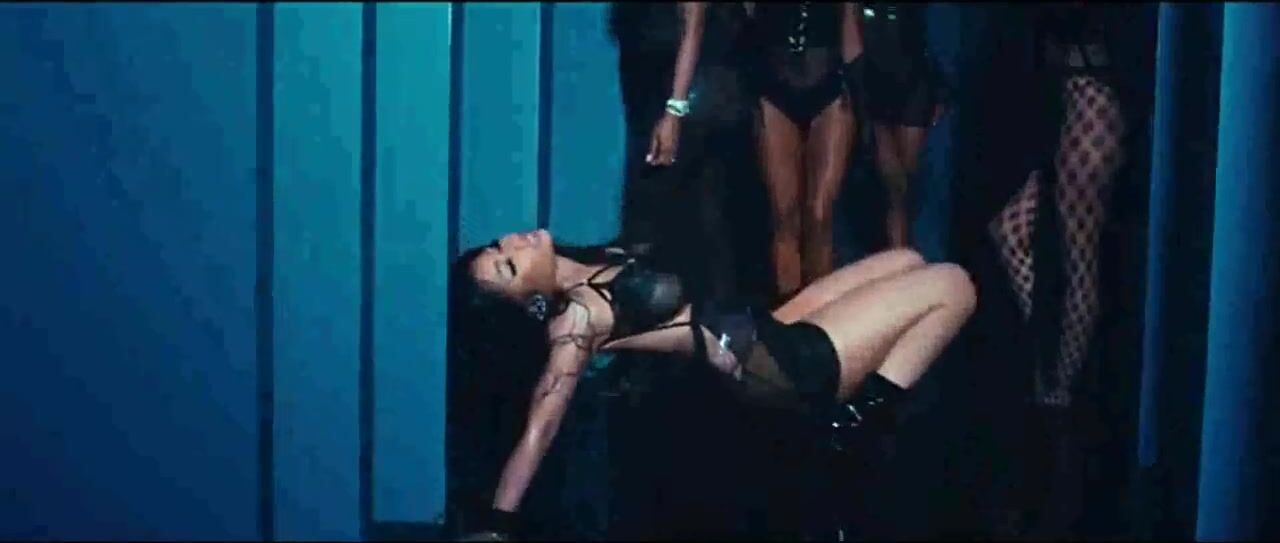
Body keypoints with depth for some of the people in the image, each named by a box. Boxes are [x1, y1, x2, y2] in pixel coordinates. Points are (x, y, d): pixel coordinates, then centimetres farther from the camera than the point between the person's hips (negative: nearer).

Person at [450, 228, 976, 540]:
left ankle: (864, 406, 10)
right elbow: (538, 430, -31)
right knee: (950, 286, -5)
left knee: (906, 260, 17)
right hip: (791, 364, -9)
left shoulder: (586, 265, -3)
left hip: (772, 333, 9)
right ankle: (856, 417, 2)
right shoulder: (576, 315, -26)